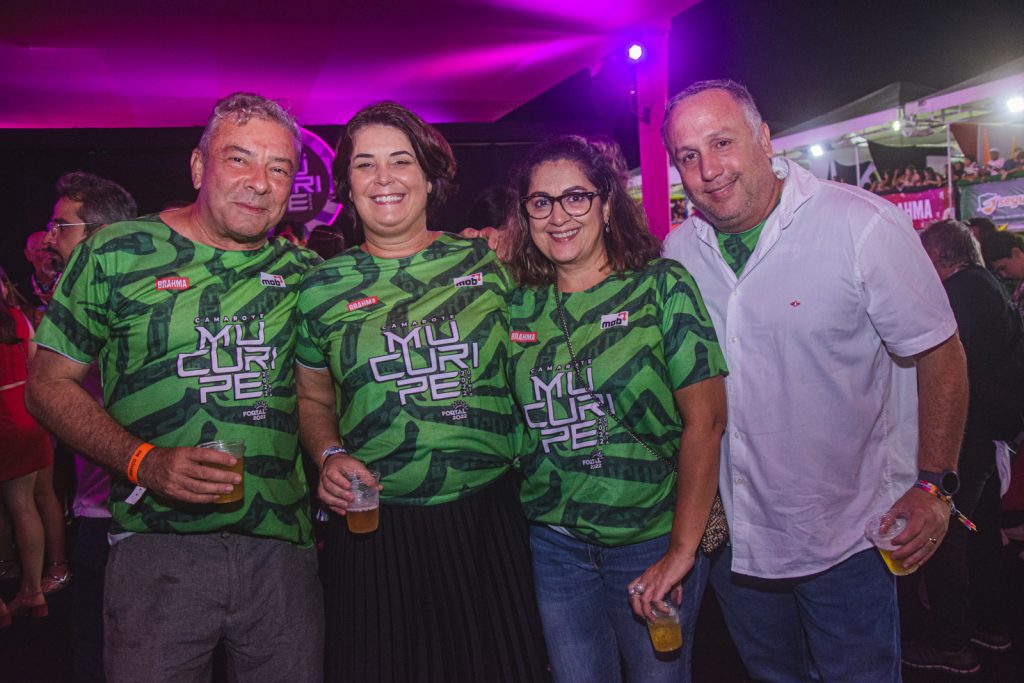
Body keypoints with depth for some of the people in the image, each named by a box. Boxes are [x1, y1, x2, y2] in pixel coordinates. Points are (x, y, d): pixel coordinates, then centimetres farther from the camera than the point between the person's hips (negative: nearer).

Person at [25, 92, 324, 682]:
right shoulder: (116, 254, -1)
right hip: (158, 546, -2)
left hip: (284, 547, 3)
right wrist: (144, 462, -13)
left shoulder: (306, 271, 6)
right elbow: (50, 384, 1)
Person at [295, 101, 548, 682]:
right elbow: (314, 400, 12)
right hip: (374, 528, 0)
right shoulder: (322, 289, 3)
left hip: (488, 518, 1)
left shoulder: (486, 261, 3)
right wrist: (330, 457, -5)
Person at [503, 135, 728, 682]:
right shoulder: (519, 305, 1)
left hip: (653, 540, -2)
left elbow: (705, 421, -13)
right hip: (554, 541, 3)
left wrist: (682, 551, -16)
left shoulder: (661, 288, -8)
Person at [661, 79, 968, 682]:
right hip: (734, 536, 5)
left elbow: (939, 353, -9)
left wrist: (933, 485, -13)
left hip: (845, 537, -4)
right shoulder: (677, 252, -3)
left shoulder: (863, 225, -16)